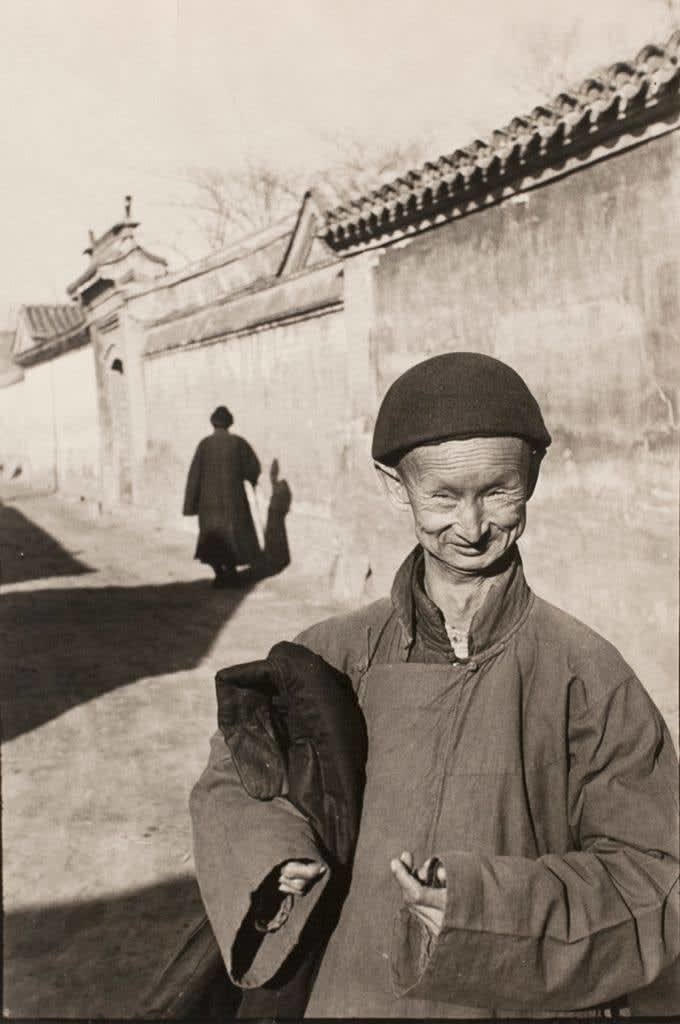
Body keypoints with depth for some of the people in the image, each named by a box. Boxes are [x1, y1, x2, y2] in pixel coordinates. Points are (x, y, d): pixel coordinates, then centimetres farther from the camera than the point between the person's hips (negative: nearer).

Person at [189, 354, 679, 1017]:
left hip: (525, 1004, -2)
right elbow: (233, 780, 3)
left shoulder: (586, 676, -16)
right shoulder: (336, 656, -9)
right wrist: (270, 866, -16)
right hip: (344, 994, 2)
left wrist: (494, 906, -26)